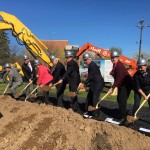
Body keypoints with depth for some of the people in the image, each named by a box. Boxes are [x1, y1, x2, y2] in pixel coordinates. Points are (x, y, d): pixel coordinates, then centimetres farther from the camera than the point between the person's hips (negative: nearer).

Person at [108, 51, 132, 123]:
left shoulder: (120, 66, -24)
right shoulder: (115, 65, 6)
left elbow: (118, 78, -27)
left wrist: (112, 88, -25)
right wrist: (114, 87, 7)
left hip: (126, 84, -10)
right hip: (121, 85, 10)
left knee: (122, 100, -12)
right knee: (119, 99, 16)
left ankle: (123, 117, -5)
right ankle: (121, 114, 31)